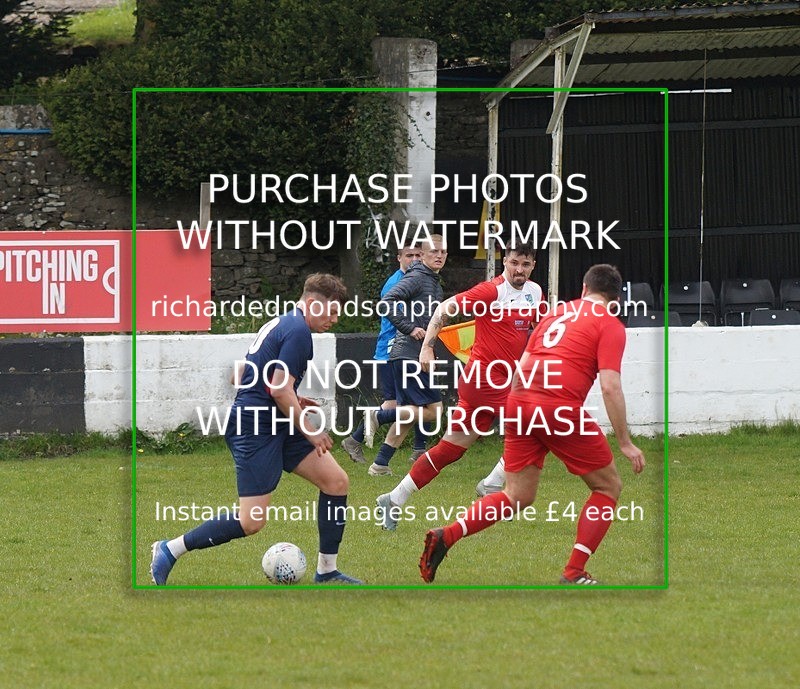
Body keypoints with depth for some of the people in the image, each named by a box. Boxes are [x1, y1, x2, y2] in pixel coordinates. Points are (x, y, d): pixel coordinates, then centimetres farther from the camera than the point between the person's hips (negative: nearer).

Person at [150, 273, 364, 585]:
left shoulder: (279, 324, 17)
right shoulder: (298, 332, -14)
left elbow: (242, 376, 24)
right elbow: (280, 389, -21)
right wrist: (309, 432, -11)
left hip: (277, 427, 11)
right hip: (256, 430, -11)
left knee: (337, 481, 5)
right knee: (252, 520, -12)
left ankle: (326, 571, 11)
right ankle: (170, 550, 0)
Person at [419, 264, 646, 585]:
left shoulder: (556, 312, 23)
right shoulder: (610, 325, 4)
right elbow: (610, 387, -6)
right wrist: (625, 443, -2)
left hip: (518, 402, 6)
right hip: (561, 409, -6)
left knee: (518, 496, 15)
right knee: (608, 487, 12)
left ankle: (446, 536, -3)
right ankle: (573, 574, 3)